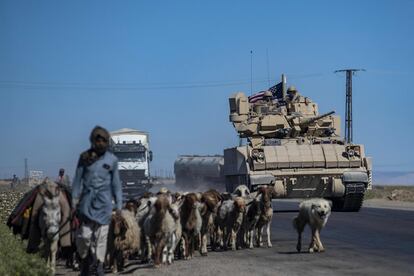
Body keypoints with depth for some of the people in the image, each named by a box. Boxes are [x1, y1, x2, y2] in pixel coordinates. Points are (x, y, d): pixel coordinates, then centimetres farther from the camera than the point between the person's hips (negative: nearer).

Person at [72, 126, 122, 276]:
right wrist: (74, 200, 3)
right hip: (87, 200, 0)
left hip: (104, 202, 0)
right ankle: (84, 260, 18)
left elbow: (116, 183, 8)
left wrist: (119, 204, 6)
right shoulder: (85, 157, 4)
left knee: (101, 235, -1)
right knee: (84, 234, -4)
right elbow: (78, 180, 7)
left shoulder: (112, 159, 5)